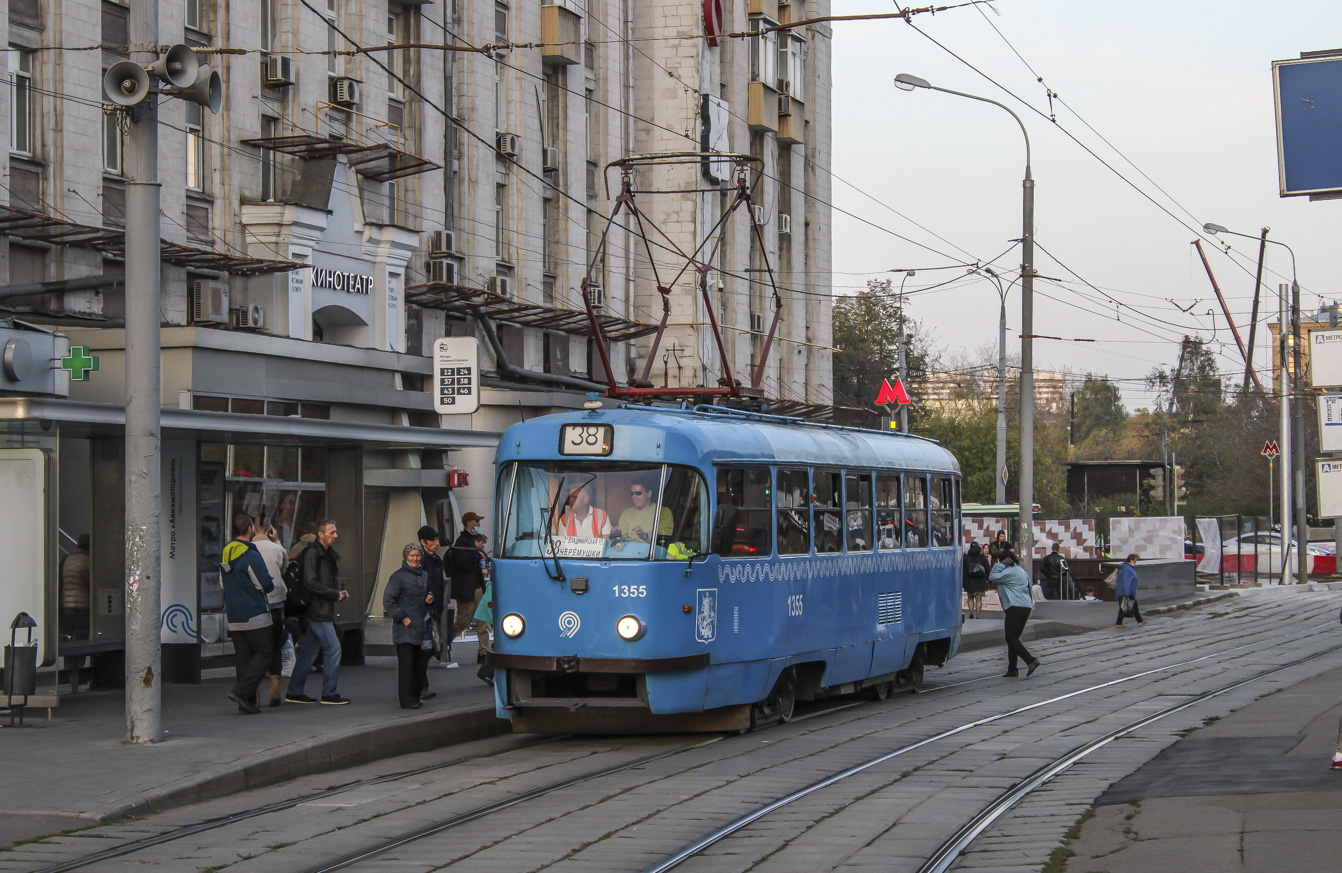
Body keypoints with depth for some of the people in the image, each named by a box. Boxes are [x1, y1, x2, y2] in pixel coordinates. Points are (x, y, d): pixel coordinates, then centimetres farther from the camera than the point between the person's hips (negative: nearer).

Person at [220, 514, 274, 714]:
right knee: (262, 653, 0)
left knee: (242, 656, 9)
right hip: (254, 615, -7)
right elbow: (266, 586, -12)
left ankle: (246, 702, 6)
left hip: (234, 617, 7)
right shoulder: (251, 555, -14)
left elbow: (223, 583, 18)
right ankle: (242, 691, -14)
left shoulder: (226, 553, 10)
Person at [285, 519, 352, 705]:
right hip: (317, 610, -10)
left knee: (308, 651, 11)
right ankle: (329, 694, -5)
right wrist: (335, 594, -15)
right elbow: (311, 583, -19)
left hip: (322, 611, 10)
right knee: (332, 647, -9)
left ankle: (294, 692, 16)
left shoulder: (328, 554, 17)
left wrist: (339, 592, 5)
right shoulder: (312, 553, -13)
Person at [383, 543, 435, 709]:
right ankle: (407, 700, -3)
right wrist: (402, 617, -13)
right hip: (405, 629, -6)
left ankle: (416, 696, 18)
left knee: (421, 664, 7)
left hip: (422, 627, 7)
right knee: (406, 664, -6)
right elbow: (388, 601, -8)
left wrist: (430, 600, 7)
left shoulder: (424, 576, 16)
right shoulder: (399, 576, -5)